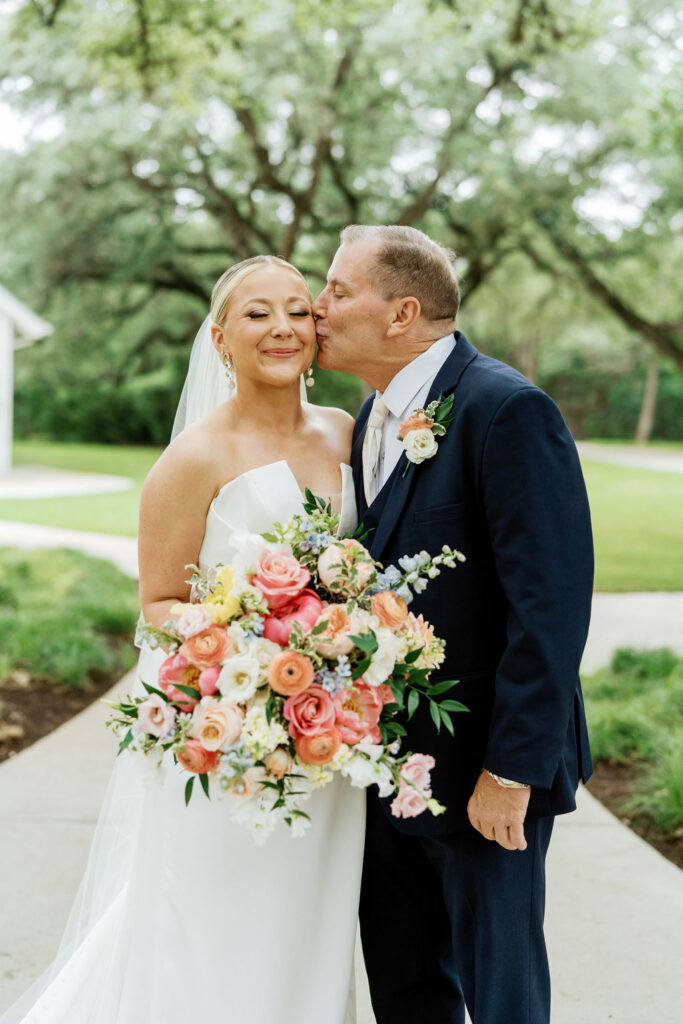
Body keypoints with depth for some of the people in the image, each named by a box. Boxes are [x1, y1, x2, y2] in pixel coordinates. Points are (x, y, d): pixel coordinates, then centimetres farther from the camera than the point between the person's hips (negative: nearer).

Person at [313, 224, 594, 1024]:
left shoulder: (508, 410, -19)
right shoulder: (377, 413, 8)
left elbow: (550, 604, -23)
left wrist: (511, 770, -22)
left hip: (485, 769, -8)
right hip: (390, 762, 8)